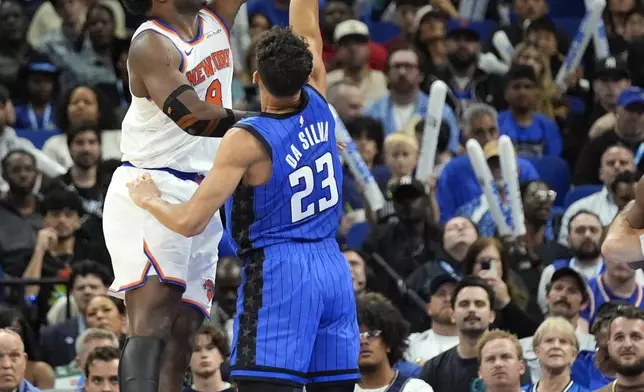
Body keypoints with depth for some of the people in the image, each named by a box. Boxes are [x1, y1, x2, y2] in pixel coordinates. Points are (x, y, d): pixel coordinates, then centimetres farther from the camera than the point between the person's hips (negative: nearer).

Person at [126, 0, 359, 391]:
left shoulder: (246, 140, -14)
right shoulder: (317, 105, 1)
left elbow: (190, 222, -13)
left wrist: (149, 199, 6)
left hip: (279, 274, -7)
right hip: (334, 270, 7)